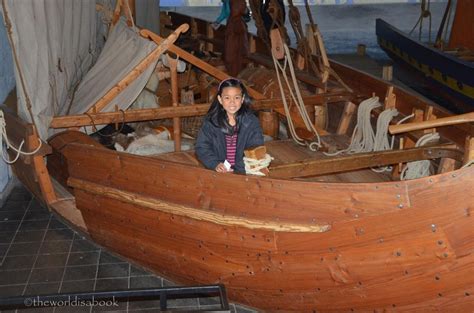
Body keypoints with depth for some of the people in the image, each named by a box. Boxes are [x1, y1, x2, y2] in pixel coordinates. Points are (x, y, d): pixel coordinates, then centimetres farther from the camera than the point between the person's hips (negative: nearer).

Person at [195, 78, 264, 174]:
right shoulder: (211, 121, 2)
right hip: (217, 173, 0)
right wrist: (215, 164, -14)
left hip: (243, 172, 0)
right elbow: (202, 147, 3)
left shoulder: (251, 121, 1)